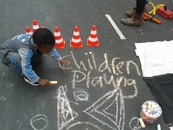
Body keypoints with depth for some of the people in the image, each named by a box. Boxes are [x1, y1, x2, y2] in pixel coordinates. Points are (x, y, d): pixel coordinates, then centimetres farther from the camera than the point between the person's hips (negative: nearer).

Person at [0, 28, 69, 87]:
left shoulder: (38, 41, -24)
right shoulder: (25, 50, -45)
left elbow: (52, 49, -6)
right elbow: (26, 69, -40)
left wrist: (60, 60, -5)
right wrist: (39, 80, -32)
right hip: (6, 52, -6)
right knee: (18, 58, -38)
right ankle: (27, 77, -11)